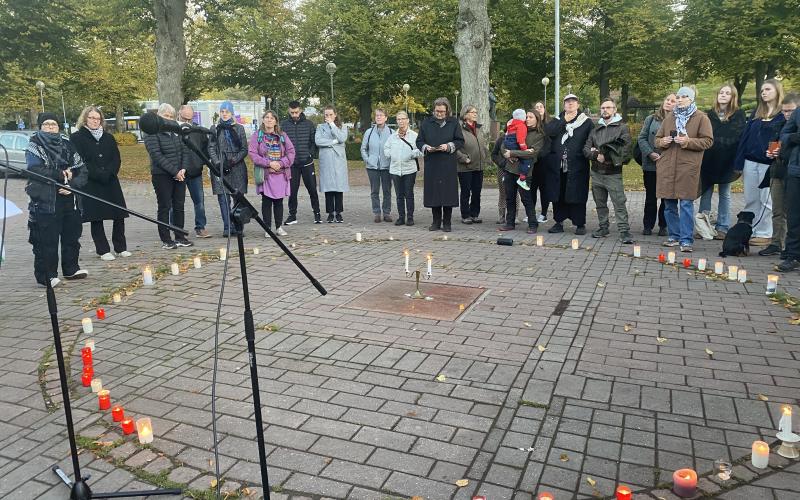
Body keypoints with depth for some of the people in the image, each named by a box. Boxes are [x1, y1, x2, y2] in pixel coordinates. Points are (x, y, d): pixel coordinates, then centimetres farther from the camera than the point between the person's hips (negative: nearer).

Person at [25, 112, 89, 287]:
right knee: (47, 240, -2)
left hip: (69, 199, 5)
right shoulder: (34, 146, 0)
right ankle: (47, 275, 7)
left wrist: (73, 184, -12)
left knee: (72, 235, 12)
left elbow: (82, 171, 5)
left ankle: (71, 269, 27)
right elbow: (35, 169, -15)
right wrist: (61, 175, -14)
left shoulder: (67, 146, 11)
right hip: (45, 201, -4)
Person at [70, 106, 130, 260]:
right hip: (90, 185, -4)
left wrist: (108, 173, -12)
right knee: (96, 218, 1)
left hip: (111, 183, 4)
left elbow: (116, 159, 6)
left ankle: (121, 248, 14)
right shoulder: (77, 138, 0)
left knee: (119, 216, 2)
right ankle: (103, 250, 9)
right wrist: (99, 175, -17)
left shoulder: (108, 138, 13)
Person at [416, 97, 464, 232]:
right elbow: (419, 141, 10)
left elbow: (460, 141, 5)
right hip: (431, 164, 1)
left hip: (449, 165, -1)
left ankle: (447, 223, 8)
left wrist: (449, 146, -11)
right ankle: (436, 222, 14)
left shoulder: (453, 122, 5)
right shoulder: (426, 123, 8)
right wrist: (426, 147, -10)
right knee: (433, 192, 2)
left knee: (448, 192, -1)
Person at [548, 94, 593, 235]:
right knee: (558, 195, 6)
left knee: (578, 195, -1)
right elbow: (548, 131, -4)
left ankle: (580, 224, 9)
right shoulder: (558, 120, 15)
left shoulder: (586, 121, 7)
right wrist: (564, 121, -6)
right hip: (559, 164, 3)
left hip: (577, 165, -3)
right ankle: (559, 222, 17)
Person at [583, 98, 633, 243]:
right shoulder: (596, 129, 15)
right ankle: (603, 227, 23)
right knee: (600, 203, 12)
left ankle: (624, 231, -9)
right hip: (596, 173, 5)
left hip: (613, 173, -5)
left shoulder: (622, 128, 0)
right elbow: (586, 149, 7)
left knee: (619, 203, -9)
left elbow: (625, 150, -11)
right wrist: (596, 155, -13)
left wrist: (605, 157, -11)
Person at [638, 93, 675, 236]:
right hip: (650, 165, 1)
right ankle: (648, 225, 16)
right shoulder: (651, 119, 7)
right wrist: (650, 153, -10)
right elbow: (641, 138, 3)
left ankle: (663, 226, 18)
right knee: (650, 196, 8)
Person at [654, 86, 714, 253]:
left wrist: (688, 142, -16)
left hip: (688, 167, -5)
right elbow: (657, 139, 21)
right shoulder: (669, 117, 18)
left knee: (686, 204, -6)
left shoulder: (701, 118, 4)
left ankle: (686, 240, -2)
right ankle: (674, 236, 19)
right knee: (669, 204, 8)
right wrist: (662, 142, -2)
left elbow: (708, 141, -2)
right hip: (667, 166, 5)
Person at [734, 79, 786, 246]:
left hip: (769, 163, -5)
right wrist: (739, 162, 6)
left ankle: (765, 234, 7)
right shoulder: (756, 112, 14)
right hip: (750, 161, 5)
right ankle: (750, 232, 17)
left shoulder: (783, 114, -3)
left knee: (767, 201, 0)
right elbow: (745, 136, 11)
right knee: (750, 200, 9)